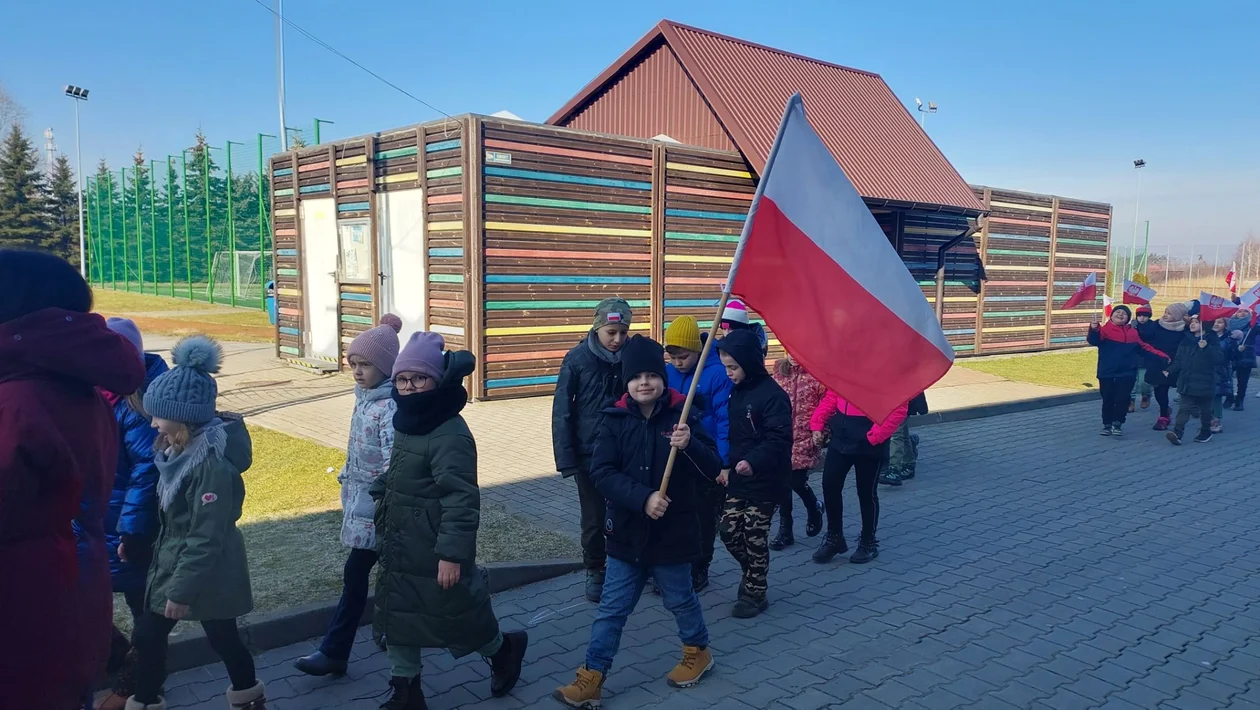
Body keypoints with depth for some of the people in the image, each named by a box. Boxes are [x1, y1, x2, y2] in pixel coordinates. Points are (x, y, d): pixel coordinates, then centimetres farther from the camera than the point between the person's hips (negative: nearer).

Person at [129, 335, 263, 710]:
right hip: (173, 561, 8)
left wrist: (182, 590, -21)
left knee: (222, 637, 11)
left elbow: (206, 537, -25)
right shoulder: (182, 449, 2)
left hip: (207, 571, -8)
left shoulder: (212, 462, -28)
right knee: (147, 635, 13)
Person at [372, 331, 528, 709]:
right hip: (401, 550, 9)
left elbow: (460, 499, -26)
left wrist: (452, 554, -27)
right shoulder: (408, 423, 6)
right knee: (397, 616, 14)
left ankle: (504, 649, 37)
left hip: (434, 552, -8)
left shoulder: (450, 434, -24)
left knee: (455, 615, 10)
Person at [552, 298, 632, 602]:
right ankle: (595, 572, 30)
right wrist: (566, 458, -12)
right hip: (589, 453, -1)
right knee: (594, 518, 9)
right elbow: (562, 412, -9)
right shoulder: (577, 359, -11)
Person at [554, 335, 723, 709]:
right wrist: (643, 497, -25)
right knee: (611, 609, 8)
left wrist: (690, 445, -32)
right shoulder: (615, 420, -5)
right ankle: (591, 678, 16)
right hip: (627, 533, 2)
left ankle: (698, 651, 43)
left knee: (680, 599, 18)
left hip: (672, 533, -1)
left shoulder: (682, 415, -9)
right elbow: (602, 472, -13)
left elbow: (713, 469, -12)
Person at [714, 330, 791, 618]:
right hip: (739, 478, 7)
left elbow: (778, 439, -23)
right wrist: (727, 466, 11)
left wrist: (753, 462, -36)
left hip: (764, 481, -7)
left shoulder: (772, 395, -17)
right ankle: (753, 573, 33)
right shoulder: (736, 391, 9)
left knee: (755, 538, 3)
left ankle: (755, 593, 20)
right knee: (729, 531, 8)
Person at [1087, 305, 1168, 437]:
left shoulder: (1133, 332, 11)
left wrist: (1161, 357, 13)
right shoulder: (1105, 330, -5)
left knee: (1122, 399, -4)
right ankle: (1107, 424, 19)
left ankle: (1117, 423, 9)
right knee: (1108, 400, 6)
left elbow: (1144, 348, 19)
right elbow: (1093, 340, -24)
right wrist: (1094, 328, -45)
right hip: (1107, 373, -2)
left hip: (1127, 373, 3)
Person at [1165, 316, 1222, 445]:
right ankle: (1177, 433, -19)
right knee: (1184, 408, -7)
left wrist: (1206, 347, -26)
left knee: (1205, 409, 11)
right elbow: (1179, 360, 9)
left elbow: (1218, 358, -16)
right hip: (1187, 381, 3)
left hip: (1204, 382, -3)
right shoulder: (1186, 340, 9)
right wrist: (1170, 371, -4)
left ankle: (1206, 432, 27)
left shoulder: (1211, 340, -3)